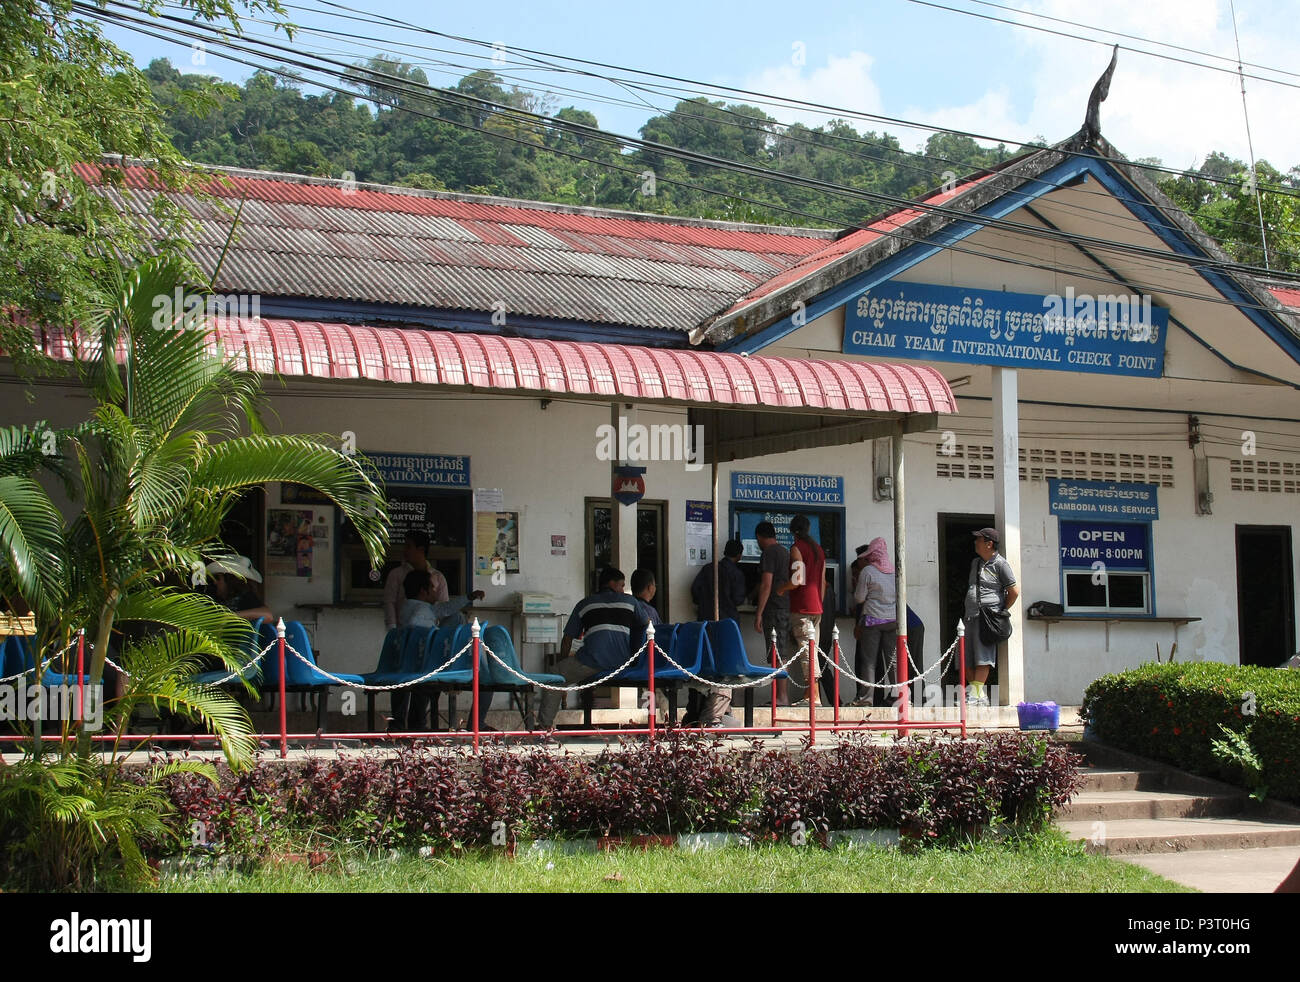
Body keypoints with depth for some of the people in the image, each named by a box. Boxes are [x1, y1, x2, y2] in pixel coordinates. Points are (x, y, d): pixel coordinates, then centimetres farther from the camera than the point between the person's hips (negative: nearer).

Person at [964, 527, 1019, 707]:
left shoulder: (1000, 564, -4)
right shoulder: (975, 563, 20)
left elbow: (1014, 591, -5)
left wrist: (1002, 612, 0)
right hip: (971, 616, 8)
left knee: (982, 657, -14)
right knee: (968, 658, 3)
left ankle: (976, 694, -19)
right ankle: (980, 694, 8)